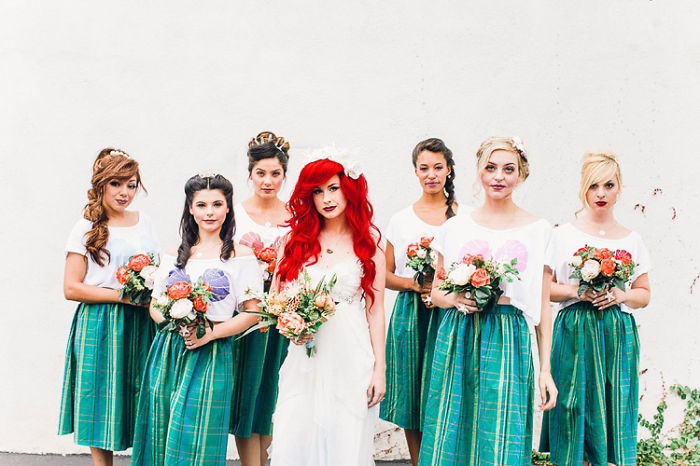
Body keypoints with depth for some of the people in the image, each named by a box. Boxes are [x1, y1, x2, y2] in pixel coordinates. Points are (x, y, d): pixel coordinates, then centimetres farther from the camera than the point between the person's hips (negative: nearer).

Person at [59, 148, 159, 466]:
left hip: (140, 324, 4)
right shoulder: (86, 228, -2)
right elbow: (71, 288, -8)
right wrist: (121, 295, -15)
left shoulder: (144, 223, 10)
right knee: (101, 407, 0)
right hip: (99, 325, -4)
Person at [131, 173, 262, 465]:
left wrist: (210, 333, -15)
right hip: (167, 351, 4)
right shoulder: (175, 255, 12)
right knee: (161, 436, 6)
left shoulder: (241, 256, 0)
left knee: (197, 440, -3)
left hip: (210, 356, -4)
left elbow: (252, 312, -4)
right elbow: (155, 305, 12)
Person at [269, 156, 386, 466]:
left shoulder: (369, 242, 3)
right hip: (304, 361, 2)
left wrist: (379, 369, -2)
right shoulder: (297, 240, 9)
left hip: (352, 359, -2)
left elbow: (375, 312, 2)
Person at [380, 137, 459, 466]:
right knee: (411, 401, 4)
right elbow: (385, 275, 9)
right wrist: (416, 284, -10)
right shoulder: (401, 219, 8)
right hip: (410, 313, 2)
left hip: (451, 314, -1)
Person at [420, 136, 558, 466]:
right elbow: (436, 291, 14)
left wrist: (546, 369, 0)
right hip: (458, 339, 1)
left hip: (509, 341, -1)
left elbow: (543, 306, 4)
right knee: (453, 434, 4)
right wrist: (455, 300, -9)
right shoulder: (456, 227, 6)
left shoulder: (538, 230, 3)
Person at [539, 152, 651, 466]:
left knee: (614, 412, 1)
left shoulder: (632, 240, 9)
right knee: (574, 409, -3)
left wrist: (620, 296, -6)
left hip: (618, 334, 2)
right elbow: (544, 287, 3)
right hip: (575, 333, -2)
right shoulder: (564, 235, 3)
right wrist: (575, 291, -13)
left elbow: (644, 294, 13)